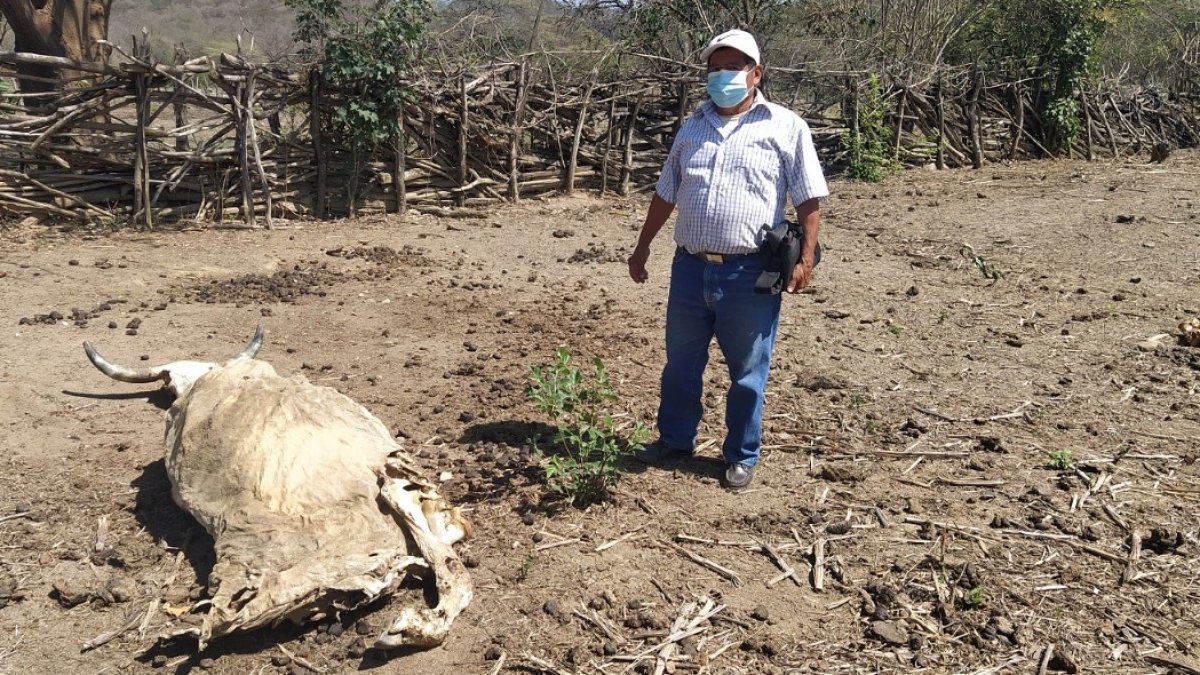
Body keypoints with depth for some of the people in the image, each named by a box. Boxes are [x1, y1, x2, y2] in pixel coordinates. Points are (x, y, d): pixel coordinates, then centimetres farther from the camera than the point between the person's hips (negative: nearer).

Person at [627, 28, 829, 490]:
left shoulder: (785, 127, 0)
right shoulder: (693, 126, 13)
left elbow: (809, 198, -2)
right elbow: (665, 194, 19)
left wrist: (806, 256, -12)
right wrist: (642, 247, 17)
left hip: (750, 274, -4)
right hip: (690, 267, 4)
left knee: (747, 373, 7)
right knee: (680, 364, 16)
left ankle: (742, 456, 24)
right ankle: (675, 439, 34)